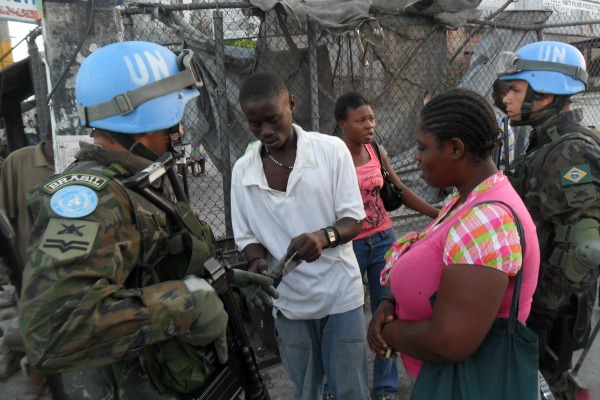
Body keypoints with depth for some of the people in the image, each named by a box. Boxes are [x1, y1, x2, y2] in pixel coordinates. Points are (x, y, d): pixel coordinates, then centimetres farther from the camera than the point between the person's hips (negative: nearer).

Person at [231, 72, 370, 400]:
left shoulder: (331, 149, -11)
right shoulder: (242, 170, -3)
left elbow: (354, 220, -9)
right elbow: (247, 236, 3)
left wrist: (324, 236, -30)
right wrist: (259, 261, -18)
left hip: (340, 295, -2)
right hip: (289, 302, 3)